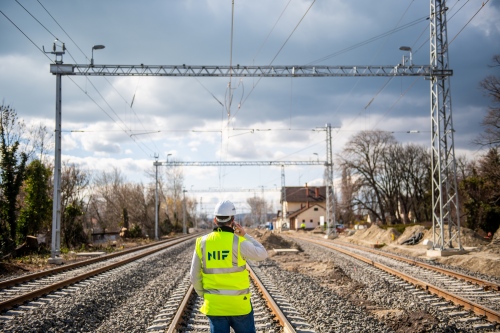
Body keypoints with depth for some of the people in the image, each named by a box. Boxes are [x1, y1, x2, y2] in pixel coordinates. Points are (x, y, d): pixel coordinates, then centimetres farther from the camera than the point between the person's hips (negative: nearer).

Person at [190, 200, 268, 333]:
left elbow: (195, 276, 3)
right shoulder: (238, 242, -15)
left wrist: (204, 296, 17)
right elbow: (262, 254, 1)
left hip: (214, 304, 3)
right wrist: (245, 235, 5)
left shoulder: (202, 242, -3)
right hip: (238, 303, -3)